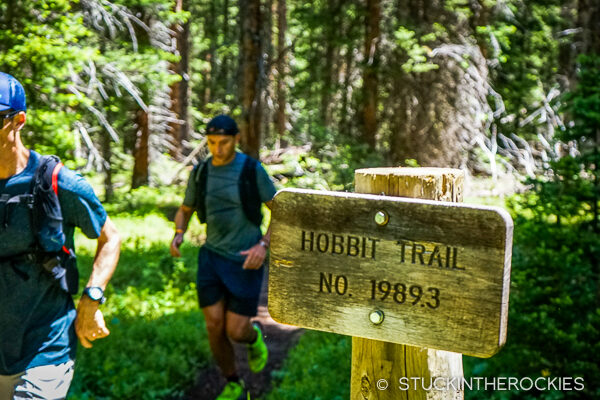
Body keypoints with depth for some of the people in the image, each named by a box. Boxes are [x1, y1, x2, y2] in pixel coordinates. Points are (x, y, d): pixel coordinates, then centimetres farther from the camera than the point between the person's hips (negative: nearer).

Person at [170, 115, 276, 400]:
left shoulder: (253, 170, -12)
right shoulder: (200, 173, 0)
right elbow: (184, 211, 14)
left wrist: (263, 245, -24)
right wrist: (178, 236, -9)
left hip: (245, 262, -4)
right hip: (211, 258, 4)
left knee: (236, 332, -4)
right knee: (214, 328, 1)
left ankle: (253, 337, 35)